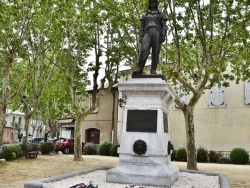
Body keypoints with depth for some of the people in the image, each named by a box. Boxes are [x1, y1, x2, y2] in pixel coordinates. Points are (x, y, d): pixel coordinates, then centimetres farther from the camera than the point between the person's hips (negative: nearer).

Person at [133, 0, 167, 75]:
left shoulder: (161, 15, 18)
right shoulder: (145, 16, 23)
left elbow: (164, 27, 9)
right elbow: (142, 27, 16)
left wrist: (163, 36, -7)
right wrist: (140, 37, 2)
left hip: (157, 34, 0)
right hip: (147, 34, 0)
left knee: (155, 53, -6)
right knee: (144, 50, -18)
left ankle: (153, 70, -3)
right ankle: (140, 69, -21)